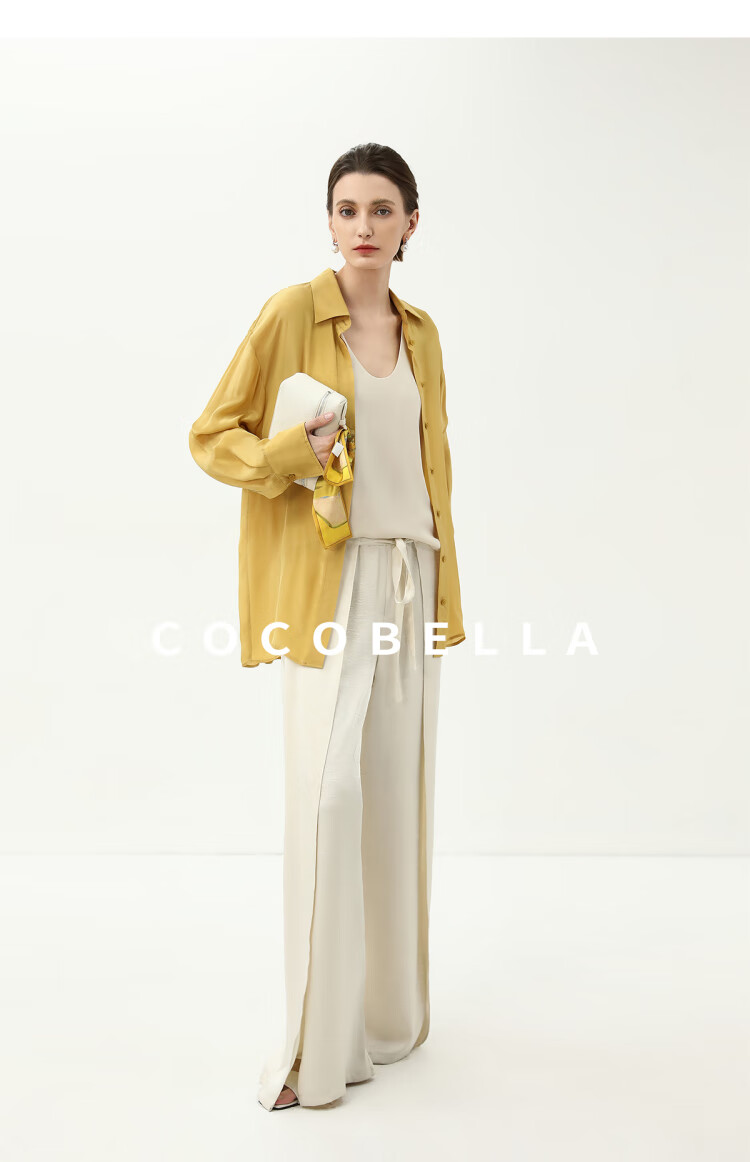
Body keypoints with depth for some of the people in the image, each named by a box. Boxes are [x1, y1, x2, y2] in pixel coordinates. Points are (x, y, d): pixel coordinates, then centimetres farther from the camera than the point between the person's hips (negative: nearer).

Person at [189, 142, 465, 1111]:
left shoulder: (420, 332, 14)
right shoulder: (293, 312, -3)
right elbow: (212, 434, -1)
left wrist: (444, 581, 14)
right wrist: (289, 455, -20)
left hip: (410, 575, 5)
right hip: (330, 575, -5)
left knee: (398, 790, 9)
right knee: (329, 789, -11)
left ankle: (390, 1010, 26)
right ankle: (317, 1043, 2)